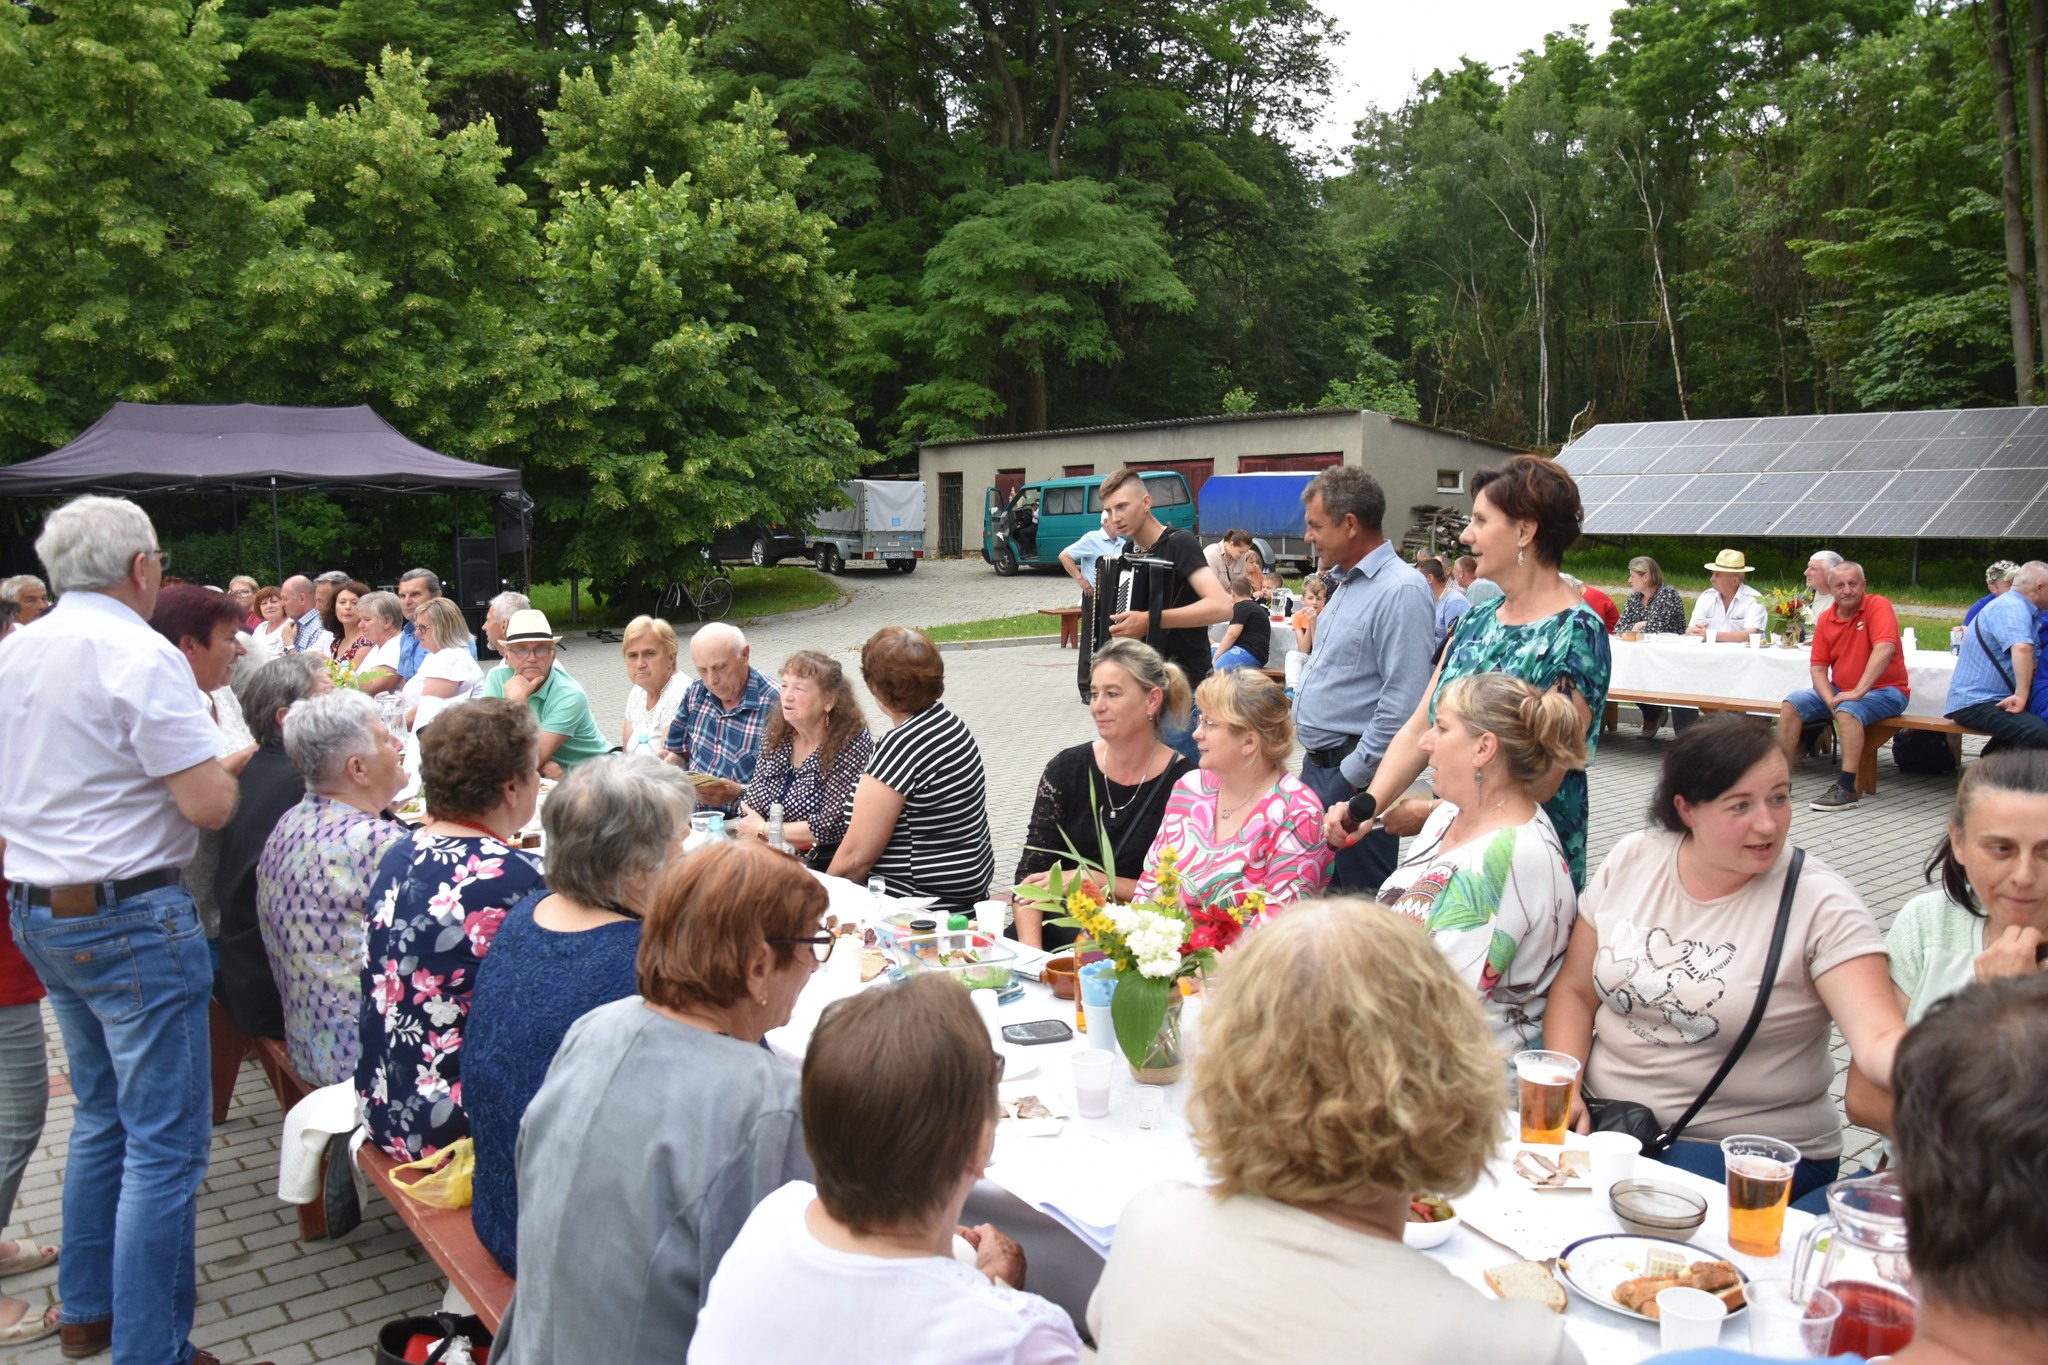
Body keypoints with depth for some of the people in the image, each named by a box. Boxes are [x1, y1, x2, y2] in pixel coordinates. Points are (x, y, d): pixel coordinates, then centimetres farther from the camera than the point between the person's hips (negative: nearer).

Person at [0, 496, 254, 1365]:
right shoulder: (142, 657, -19)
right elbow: (209, 805, -21)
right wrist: (217, 755, 0)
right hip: (129, 917, -9)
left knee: (101, 1115, 23)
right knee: (165, 1145, 0)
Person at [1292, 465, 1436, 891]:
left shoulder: (1402, 591, -17)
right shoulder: (1347, 584, 15)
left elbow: (1403, 706, -23)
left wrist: (1354, 776, -19)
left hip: (1355, 776, -10)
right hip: (1317, 764, 10)